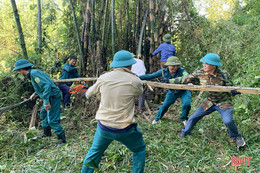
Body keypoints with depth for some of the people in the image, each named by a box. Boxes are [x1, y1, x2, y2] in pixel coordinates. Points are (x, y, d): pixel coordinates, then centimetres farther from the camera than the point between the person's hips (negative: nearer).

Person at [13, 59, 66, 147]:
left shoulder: (34, 73, -18)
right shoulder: (31, 74, 14)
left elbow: (47, 85, -28)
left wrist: (46, 102, -30)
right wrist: (35, 93, 30)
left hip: (53, 96, -11)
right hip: (49, 97, 11)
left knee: (52, 120, -10)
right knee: (43, 113, 26)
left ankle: (62, 139, 0)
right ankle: (47, 133, 43)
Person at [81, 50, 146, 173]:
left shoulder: (103, 78, -4)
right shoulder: (134, 81, -11)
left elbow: (92, 90, 15)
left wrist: (86, 95, 38)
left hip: (103, 127, 3)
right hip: (125, 130, -3)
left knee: (94, 152, 27)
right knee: (139, 149, 24)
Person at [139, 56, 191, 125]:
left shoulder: (181, 71, -27)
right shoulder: (164, 72, -19)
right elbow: (150, 76, -14)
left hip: (183, 90, -2)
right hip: (171, 91, 2)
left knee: (186, 104, -18)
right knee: (165, 105, 8)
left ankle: (184, 119, 14)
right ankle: (157, 118, 35)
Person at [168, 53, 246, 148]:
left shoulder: (224, 75, -20)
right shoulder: (199, 73, -14)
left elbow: (231, 90, -9)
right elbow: (184, 79, -9)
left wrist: (236, 91, -33)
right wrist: (168, 81, -12)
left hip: (224, 102, -3)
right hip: (209, 102, 3)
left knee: (228, 121, -23)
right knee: (194, 117, 5)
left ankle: (236, 137, 11)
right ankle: (184, 133, 33)